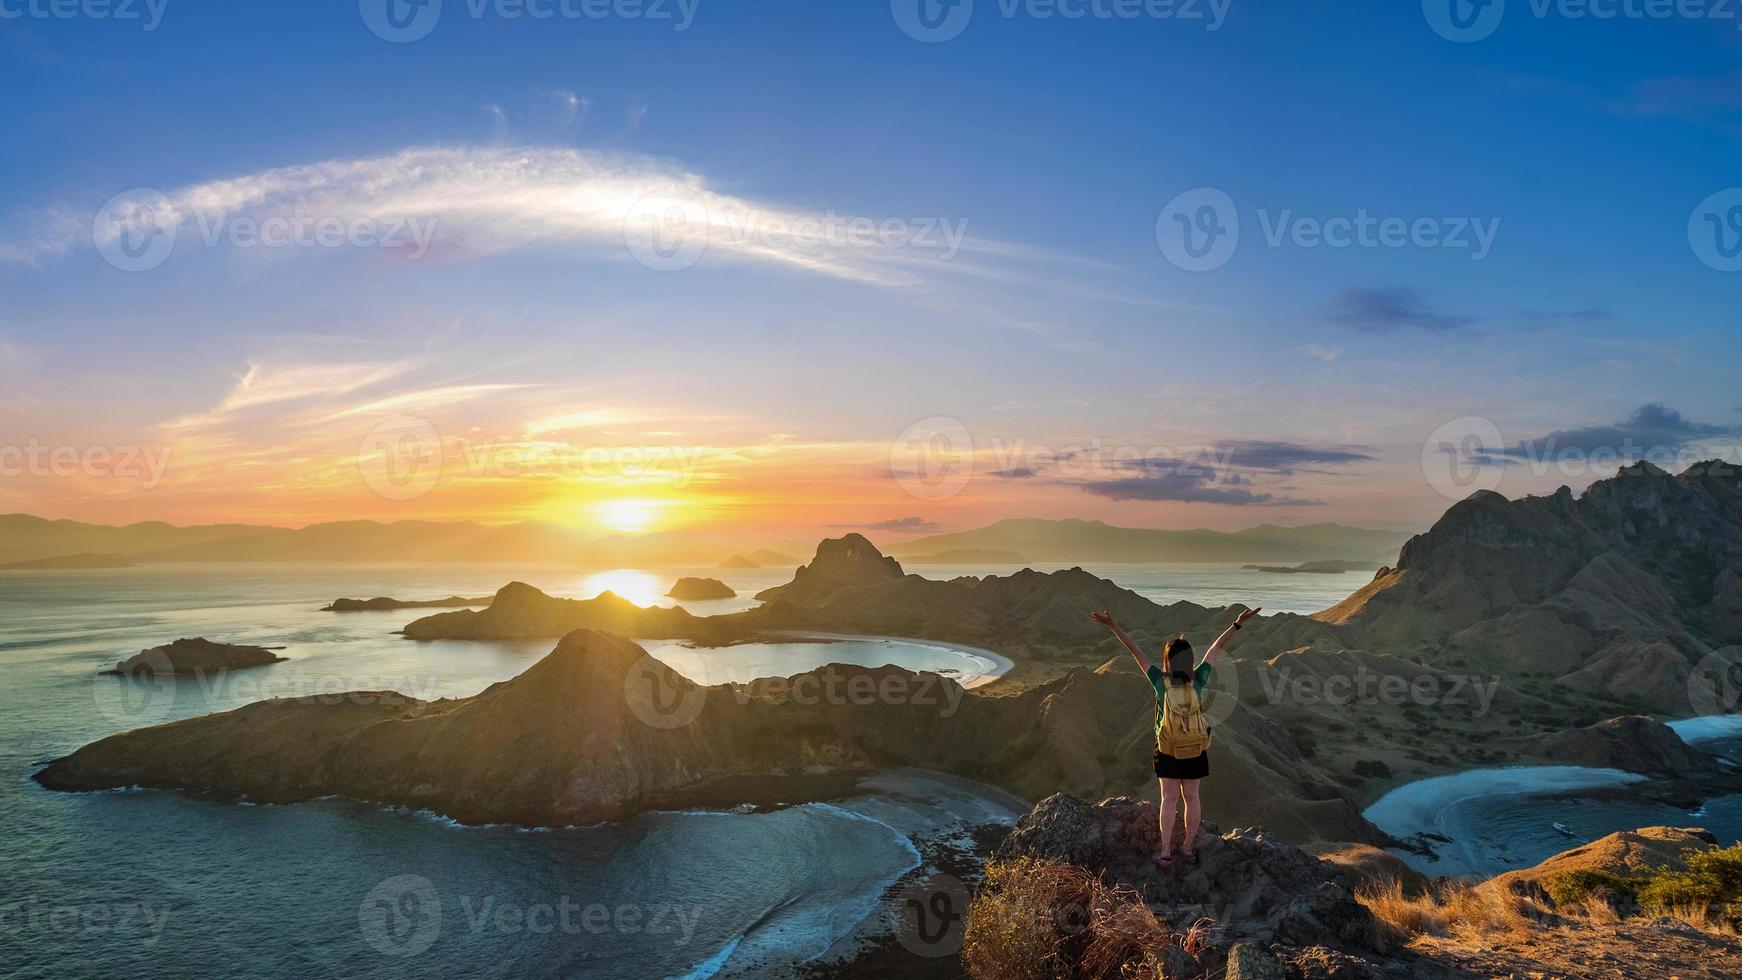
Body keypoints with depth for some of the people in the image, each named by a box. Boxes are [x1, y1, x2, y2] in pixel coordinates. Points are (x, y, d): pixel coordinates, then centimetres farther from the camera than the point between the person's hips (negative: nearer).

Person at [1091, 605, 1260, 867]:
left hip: (1167, 750, -1)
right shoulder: (1197, 680, -14)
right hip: (1195, 749, 1)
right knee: (1191, 798, 14)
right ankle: (1190, 848, 24)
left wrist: (1113, 626, -15)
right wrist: (1237, 623, -1)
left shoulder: (1160, 681, -18)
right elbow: (1217, 648, -8)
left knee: (1169, 799, 6)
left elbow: (1136, 651, -17)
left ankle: (1166, 853, 6)